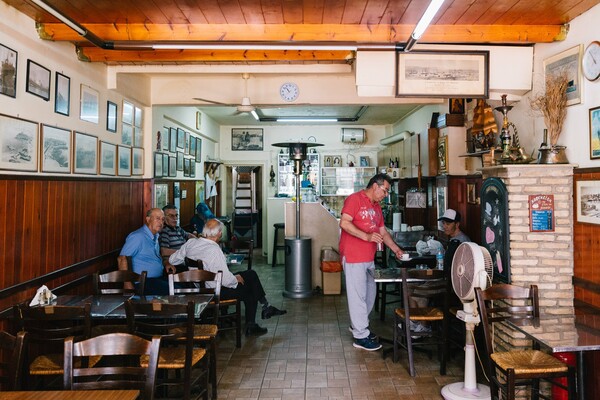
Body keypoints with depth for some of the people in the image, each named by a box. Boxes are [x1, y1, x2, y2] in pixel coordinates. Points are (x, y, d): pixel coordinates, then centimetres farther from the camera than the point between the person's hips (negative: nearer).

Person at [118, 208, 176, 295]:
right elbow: (122, 258, -20)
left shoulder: (155, 236, 15)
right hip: (145, 281, -9)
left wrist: (166, 264, 11)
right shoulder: (138, 236, -14)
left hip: (160, 277, 9)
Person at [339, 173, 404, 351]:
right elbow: (344, 223, -20)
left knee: (370, 292, 16)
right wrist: (367, 236, -25)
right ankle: (360, 336, 7)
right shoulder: (355, 199, -10)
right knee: (358, 295, -3)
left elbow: (383, 232, 19)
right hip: (353, 256, -9)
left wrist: (396, 249, 11)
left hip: (369, 258, 9)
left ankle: (357, 324, 34)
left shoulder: (376, 206, 17)